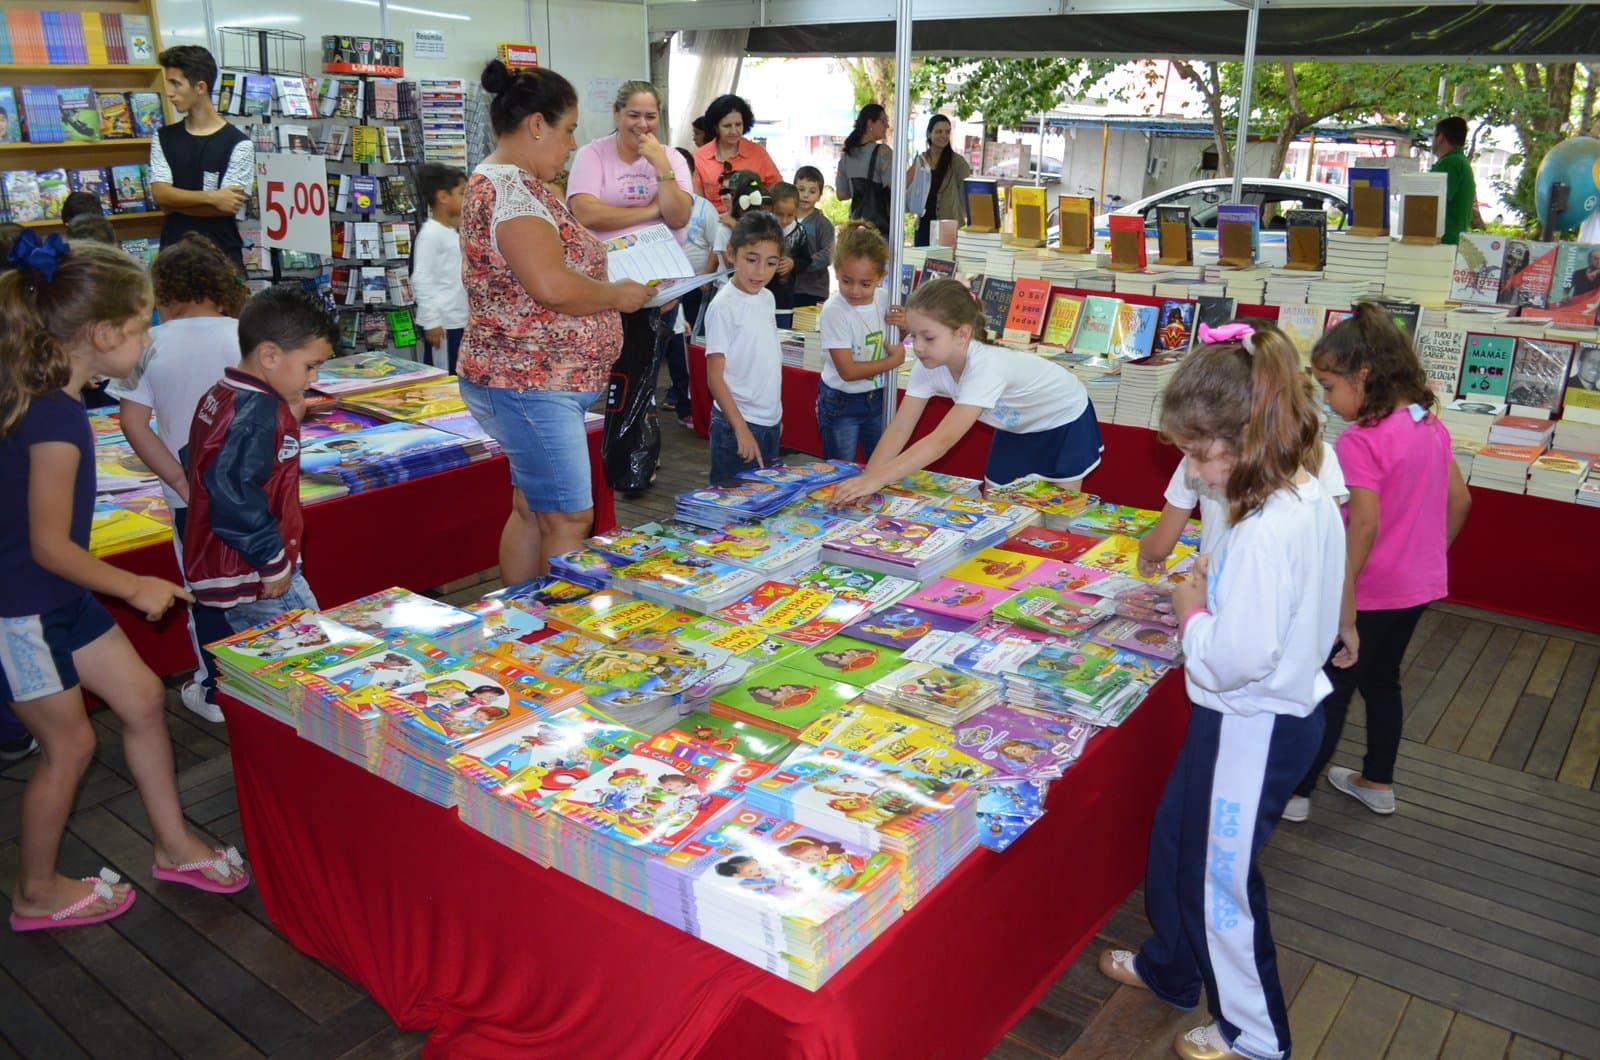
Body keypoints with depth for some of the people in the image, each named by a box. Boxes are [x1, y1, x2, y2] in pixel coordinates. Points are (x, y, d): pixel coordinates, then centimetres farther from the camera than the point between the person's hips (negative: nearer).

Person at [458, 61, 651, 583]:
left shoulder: (514, 183, 16)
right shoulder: (508, 188, -17)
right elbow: (552, 286, -27)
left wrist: (610, 285, 10)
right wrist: (618, 295, -11)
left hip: (537, 382, 11)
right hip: (529, 383, -11)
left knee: (533, 510, 16)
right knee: (568, 518, -5)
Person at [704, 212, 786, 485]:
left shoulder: (767, 298, 7)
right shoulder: (723, 306, -14)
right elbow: (715, 378, -16)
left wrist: (776, 415, 18)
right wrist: (741, 429, -21)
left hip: (770, 421, 7)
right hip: (738, 423, -7)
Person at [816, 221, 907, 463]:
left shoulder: (884, 299, -5)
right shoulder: (834, 311, -21)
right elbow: (847, 371, -23)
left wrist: (906, 323, -7)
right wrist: (895, 360, -16)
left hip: (878, 398, 5)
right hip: (842, 404, -5)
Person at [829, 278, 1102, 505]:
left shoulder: (986, 367, -43)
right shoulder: (928, 366, -23)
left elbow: (943, 440, -51)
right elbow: (899, 430, -24)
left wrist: (876, 480, -57)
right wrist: (865, 481, -38)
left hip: (1064, 421, -6)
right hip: (1017, 426, 6)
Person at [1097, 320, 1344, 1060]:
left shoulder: (1266, 533, -31)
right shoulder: (1311, 498, -1)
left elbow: (1234, 660, -30)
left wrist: (1191, 612, -13)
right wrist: (1216, 585, 1)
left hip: (1253, 727, -10)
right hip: (1284, 706, 10)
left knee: (1220, 877, 11)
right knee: (1176, 836, 26)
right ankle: (1170, 969, 49)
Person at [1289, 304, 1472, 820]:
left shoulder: (1360, 442, -24)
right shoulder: (1431, 426, 1)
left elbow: (1364, 526, -30)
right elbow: (1460, 501, 9)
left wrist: (1342, 608, -27)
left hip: (1371, 591, -8)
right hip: (1419, 585, 8)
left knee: (1331, 690, 7)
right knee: (1382, 680, 23)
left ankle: (1296, 792, 22)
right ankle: (1378, 782, 38)